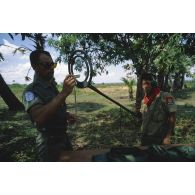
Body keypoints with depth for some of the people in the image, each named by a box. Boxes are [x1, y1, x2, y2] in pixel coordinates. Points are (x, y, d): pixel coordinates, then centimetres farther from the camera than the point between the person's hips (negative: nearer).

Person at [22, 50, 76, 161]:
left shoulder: (52, 85, 4)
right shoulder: (31, 91, -21)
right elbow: (39, 118, -39)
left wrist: (66, 115, -4)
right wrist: (64, 93, -44)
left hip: (63, 137, 8)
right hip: (49, 144, -7)